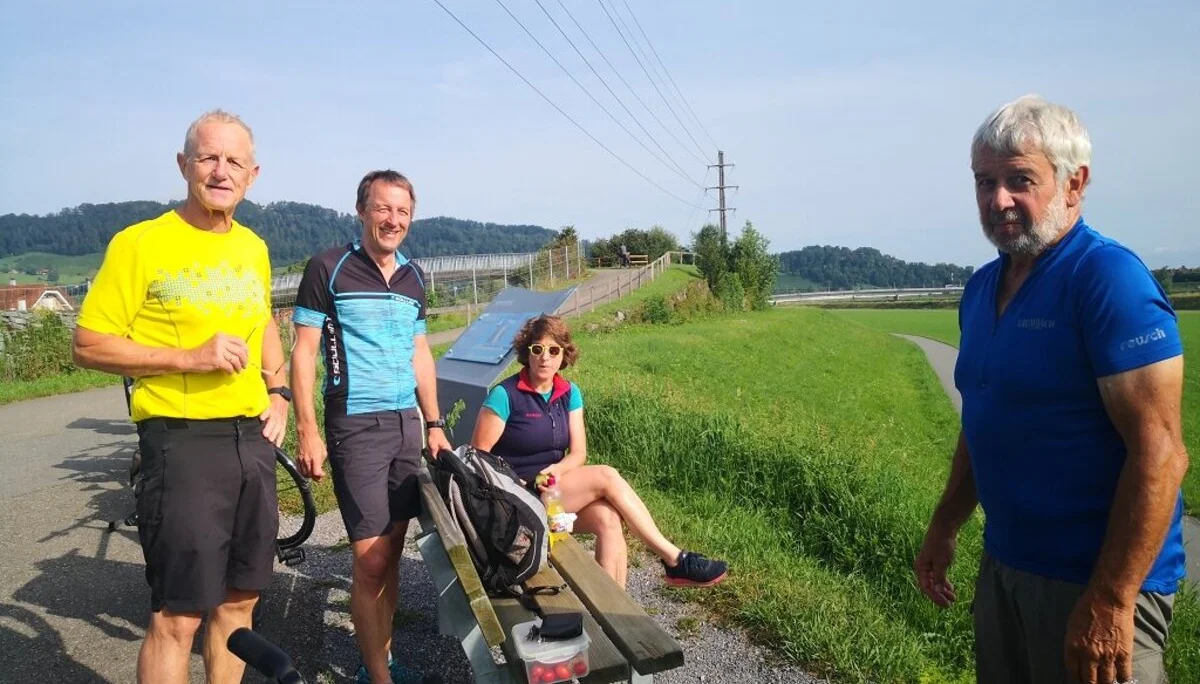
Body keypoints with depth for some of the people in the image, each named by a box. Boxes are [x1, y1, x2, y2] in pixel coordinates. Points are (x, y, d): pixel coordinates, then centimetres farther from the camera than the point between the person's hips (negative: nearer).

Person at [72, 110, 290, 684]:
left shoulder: (253, 248, 11)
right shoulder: (140, 243, -8)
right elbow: (89, 345, -9)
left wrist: (278, 393, 10)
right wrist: (190, 358, -20)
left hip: (253, 439, 6)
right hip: (183, 442, -6)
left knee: (239, 599, 15)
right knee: (178, 615, -2)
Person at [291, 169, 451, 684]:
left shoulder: (413, 277, 11)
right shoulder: (328, 269, -5)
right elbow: (303, 351, -6)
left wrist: (434, 424, 13)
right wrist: (307, 431, -12)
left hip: (407, 424, 5)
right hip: (357, 427, -5)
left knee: (392, 551, 10)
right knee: (370, 560, -4)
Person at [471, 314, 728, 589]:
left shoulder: (569, 393, 6)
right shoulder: (505, 395, -12)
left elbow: (578, 453, 1)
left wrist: (557, 469, -19)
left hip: (555, 487, 6)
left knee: (608, 518, -25)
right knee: (606, 477, -22)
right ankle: (675, 559, -16)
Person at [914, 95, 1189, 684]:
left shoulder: (1109, 279, -18)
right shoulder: (981, 288, 6)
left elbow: (1159, 453, -22)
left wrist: (1110, 601, -23)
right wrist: (943, 529, 15)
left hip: (1094, 582, -8)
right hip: (1003, 566, 8)